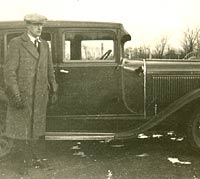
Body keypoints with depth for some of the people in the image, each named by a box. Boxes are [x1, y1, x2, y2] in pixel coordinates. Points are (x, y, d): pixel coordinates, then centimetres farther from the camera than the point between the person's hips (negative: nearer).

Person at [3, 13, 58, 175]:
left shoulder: (44, 45, 9)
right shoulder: (16, 43, -8)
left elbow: (49, 69, 16)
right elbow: (9, 71, -13)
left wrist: (53, 90, 16)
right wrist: (15, 95, -19)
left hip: (40, 95, 5)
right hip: (21, 94, -5)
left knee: (36, 126, 12)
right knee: (19, 127, 5)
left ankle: (30, 152, 32)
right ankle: (22, 160, 21)